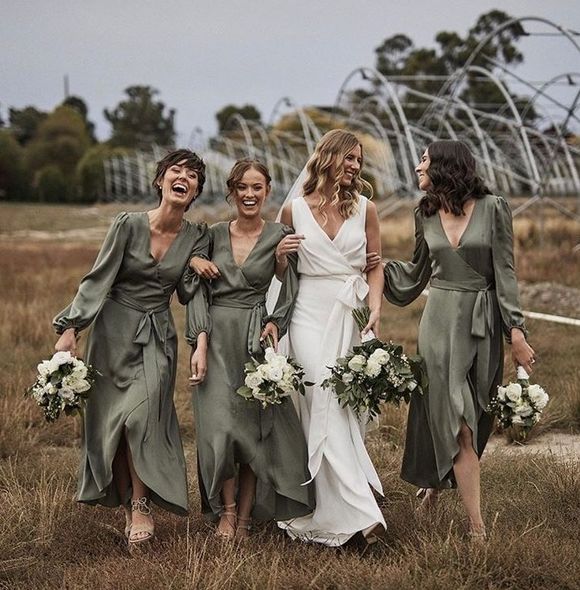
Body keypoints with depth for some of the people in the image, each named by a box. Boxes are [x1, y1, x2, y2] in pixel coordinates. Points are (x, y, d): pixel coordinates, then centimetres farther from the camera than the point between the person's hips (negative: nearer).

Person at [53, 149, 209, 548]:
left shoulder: (197, 237, -2)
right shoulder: (129, 224, -10)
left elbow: (189, 294, 0)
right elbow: (98, 279, -7)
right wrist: (70, 329, -11)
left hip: (158, 335, 1)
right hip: (115, 331, -1)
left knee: (142, 415, -16)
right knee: (111, 421, 1)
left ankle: (142, 504, -5)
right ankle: (127, 507, 13)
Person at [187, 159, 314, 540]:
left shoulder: (280, 237, 1)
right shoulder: (214, 235, 6)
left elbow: (290, 293, 2)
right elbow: (198, 292, 2)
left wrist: (275, 323, -17)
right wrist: (200, 345, -8)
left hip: (255, 339, -1)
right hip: (216, 337, 1)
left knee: (253, 426, -1)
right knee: (221, 426, -7)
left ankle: (245, 516, 10)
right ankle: (227, 509, 8)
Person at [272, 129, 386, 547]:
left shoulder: (364, 209, 6)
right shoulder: (295, 208, 3)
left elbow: (375, 265, 10)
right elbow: (280, 270, 14)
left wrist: (376, 310, -4)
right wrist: (280, 255, -9)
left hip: (352, 313, 2)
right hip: (310, 313, -2)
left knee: (350, 409, 3)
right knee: (325, 407, -12)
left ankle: (328, 507, 16)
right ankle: (359, 513, -13)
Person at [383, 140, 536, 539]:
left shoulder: (493, 208, -4)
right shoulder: (426, 215, 7)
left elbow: (505, 273, -4)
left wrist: (516, 330, -8)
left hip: (483, 324, -1)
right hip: (441, 321, 1)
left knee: (475, 420, 8)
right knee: (457, 423, -6)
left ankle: (435, 482, 34)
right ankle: (477, 527, -3)